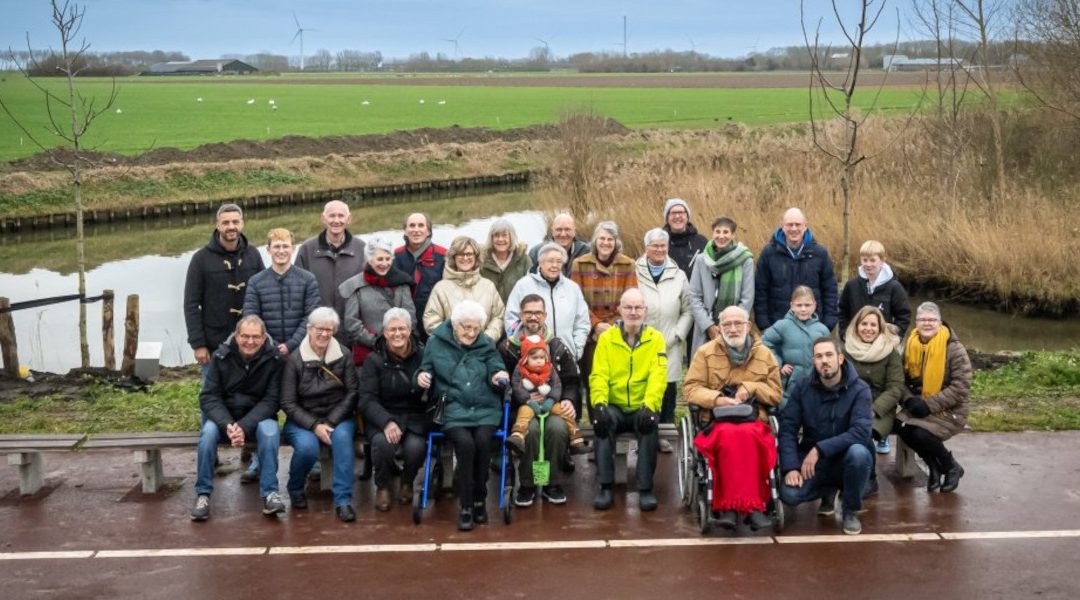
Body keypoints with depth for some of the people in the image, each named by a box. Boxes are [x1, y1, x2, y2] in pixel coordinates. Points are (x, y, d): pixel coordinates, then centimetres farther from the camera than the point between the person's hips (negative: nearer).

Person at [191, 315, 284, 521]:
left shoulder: (274, 358, -11)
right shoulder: (221, 356, -9)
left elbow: (271, 400, -13)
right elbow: (208, 397, -10)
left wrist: (245, 426, -28)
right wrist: (227, 425, -29)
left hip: (258, 416, -1)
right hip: (223, 415, 1)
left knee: (270, 432, -32)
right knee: (208, 433, -30)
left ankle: (270, 492, -23)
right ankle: (203, 494, -17)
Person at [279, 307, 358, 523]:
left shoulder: (344, 355, -1)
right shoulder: (295, 359, -6)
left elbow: (351, 393, -1)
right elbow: (288, 403, -6)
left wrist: (331, 422, -13)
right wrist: (314, 425, -18)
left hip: (338, 417, 1)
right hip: (302, 420, -1)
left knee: (342, 437, -32)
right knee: (307, 446, -31)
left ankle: (343, 500, -27)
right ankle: (295, 490, 1)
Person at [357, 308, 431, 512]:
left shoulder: (423, 355, 0)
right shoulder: (374, 360, -1)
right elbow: (367, 400, -9)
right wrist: (387, 422, -25)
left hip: (415, 417, 1)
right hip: (382, 417, 0)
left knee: (415, 447, -29)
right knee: (382, 442, -32)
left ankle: (407, 483, 9)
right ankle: (382, 486, -1)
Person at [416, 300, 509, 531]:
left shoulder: (487, 345, 13)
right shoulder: (436, 342, 11)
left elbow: (494, 370, 5)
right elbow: (426, 370, 15)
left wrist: (499, 376, -18)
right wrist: (422, 376, -7)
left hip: (485, 408, 1)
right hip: (452, 409, -1)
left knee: (483, 441, -29)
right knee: (466, 443, -30)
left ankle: (480, 500, -11)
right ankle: (466, 506, -20)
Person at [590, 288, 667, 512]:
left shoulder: (655, 338, 3)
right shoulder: (606, 338, 5)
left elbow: (658, 376, -9)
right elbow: (599, 375, -3)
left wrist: (649, 406, -26)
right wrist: (599, 403, -22)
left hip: (642, 408, -1)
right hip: (614, 407, 1)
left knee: (649, 424, -33)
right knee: (603, 420, -31)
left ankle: (646, 488, -22)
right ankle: (606, 487, -23)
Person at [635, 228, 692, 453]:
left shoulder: (678, 276, 10)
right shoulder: (635, 273, 2)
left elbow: (688, 310, 10)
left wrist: (676, 335, 0)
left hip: (670, 347, 2)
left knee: (668, 391, 4)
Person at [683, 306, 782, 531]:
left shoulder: (764, 354, 14)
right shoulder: (705, 352, 10)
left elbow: (776, 394, 13)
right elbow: (690, 388, 4)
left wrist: (751, 387, -6)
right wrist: (716, 399, -14)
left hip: (754, 420, 1)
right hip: (717, 419, -1)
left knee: (747, 435, -36)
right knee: (730, 435, -37)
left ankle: (730, 505, -33)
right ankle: (750, 505, -34)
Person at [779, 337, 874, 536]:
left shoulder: (859, 389, -13)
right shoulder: (802, 387, -4)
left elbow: (861, 432, -27)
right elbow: (787, 428, -10)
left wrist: (819, 449, -32)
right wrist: (791, 467, -24)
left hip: (846, 460, -2)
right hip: (812, 460, 2)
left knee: (858, 452, -37)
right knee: (789, 494, -26)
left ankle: (851, 511, -9)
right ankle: (828, 491, 11)